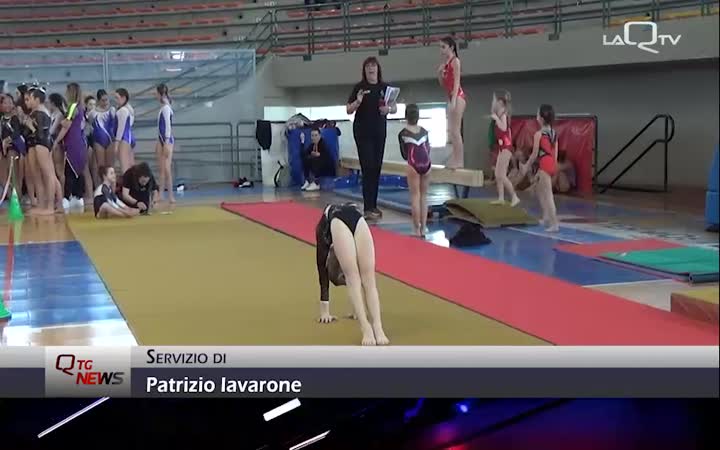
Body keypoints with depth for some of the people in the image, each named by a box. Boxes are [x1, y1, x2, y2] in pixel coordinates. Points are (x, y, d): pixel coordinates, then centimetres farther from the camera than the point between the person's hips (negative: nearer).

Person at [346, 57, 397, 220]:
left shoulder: (385, 87, 5)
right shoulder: (359, 87, -3)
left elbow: (395, 108, 9)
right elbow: (348, 110, -3)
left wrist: (388, 109, -13)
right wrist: (358, 102, -22)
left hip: (380, 131, 4)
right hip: (363, 132, -4)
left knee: (377, 167, 8)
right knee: (368, 168, -10)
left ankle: (374, 205, 17)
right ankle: (368, 208, -11)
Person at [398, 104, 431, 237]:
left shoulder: (403, 133, 7)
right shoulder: (424, 131, 15)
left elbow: (404, 154, 12)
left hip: (413, 165, -3)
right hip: (426, 163, 3)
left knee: (415, 196, 2)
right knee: (424, 196, 11)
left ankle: (417, 229, 0)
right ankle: (423, 228, 12)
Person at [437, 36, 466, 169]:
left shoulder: (455, 61, -6)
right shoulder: (445, 63, 16)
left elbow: (456, 81, -14)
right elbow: (443, 84, 19)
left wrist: (453, 100, -22)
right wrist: (439, 72, 0)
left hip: (457, 96, -9)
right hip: (451, 97, 9)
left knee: (455, 130, -11)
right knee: (451, 131, 7)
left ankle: (459, 161, -11)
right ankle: (454, 159, 9)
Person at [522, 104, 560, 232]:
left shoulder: (539, 134, -12)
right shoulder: (554, 133, 8)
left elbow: (535, 154, -10)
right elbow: (555, 153, 10)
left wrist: (526, 166, 1)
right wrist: (553, 165, 18)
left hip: (544, 165, -8)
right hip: (552, 164, 8)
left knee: (548, 195, -8)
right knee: (540, 190, 26)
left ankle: (554, 224, -11)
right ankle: (546, 218, 29)